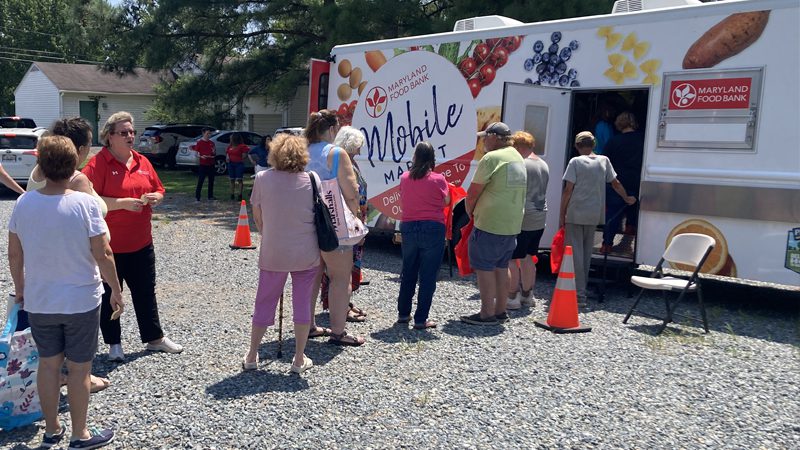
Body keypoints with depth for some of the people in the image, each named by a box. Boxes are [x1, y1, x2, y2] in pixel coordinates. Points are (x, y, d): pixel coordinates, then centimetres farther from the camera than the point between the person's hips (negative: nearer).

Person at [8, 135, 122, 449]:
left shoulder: (24, 203, -6)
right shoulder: (85, 203, -18)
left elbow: (14, 254, 3)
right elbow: (103, 255, -16)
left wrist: (20, 288, 19)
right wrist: (116, 290, -3)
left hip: (38, 301, 4)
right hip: (81, 301, -4)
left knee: (48, 364, 18)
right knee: (78, 369, 9)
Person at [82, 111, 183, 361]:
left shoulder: (142, 162, 7)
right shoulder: (98, 164, -11)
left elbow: (159, 191, 16)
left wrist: (154, 198, -6)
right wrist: (124, 203, -25)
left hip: (141, 243, 5)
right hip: (109, 246, -5)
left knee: (146, 292, 15)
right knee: (110, 295, 9)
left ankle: (154, 338, 28)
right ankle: (114, 343, 25)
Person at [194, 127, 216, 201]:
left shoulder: (212, 143, 9)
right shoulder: (199, 143, -3)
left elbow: (215, 154, 16)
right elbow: (196, 154, -4)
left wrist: (214, 152, -6)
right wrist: (201, 156, -22)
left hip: (211, 165, 5)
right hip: (203, 165, -5)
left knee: (211, 181, 9)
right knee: (200, 181, -6)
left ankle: (210, 196, 17)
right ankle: (197, 197, -3)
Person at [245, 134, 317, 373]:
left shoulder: (262, 178, -6)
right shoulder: (311, 180, -7)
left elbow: (257, 217, 2)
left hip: (272, 254, 0)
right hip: (306, 254, 0)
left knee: (264, 303, 15)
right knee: (302, 304, 11)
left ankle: (251, 357, 25)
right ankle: (299, 360, 18)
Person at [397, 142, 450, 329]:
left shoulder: (404, 178, 2)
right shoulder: (438, 179, -8)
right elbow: (446, 201, 4)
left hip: (408, 229, 4)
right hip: (433, 229, -4)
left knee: (408, 273, 18)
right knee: (427, 276, 3)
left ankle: (403, 314, 27)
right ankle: (420, 319, 5)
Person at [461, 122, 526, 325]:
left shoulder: (491, 158, -13)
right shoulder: (518, 158, 14)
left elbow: (473, 192, -14)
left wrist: (470, 211, 4)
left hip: (489, 224, -9)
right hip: (512, 225, 9)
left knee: (484, 267, -1)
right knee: (501, 267, 16)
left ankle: (487, 314, 1)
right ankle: (500, 311, 23)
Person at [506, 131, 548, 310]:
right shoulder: (544, 165, 13)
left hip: (522, 219, -9)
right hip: (539, 219, 9)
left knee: (510, 258, -2)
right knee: (527, 257, 17)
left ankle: (513, 297, 1)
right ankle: (527, 295, 23)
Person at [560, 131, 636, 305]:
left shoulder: (575, 162, -5)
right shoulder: (603, 161, 7)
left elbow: (568, 190, -9)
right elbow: (616, 183, 14)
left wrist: (561, 215, -3)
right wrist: (627, 198, 32)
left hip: (575, 214, -4)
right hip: (594, 215, 4)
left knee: (576, 253, -1)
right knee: (586, 254, 16)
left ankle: (580, 295, -5)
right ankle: (582, 289, 25)